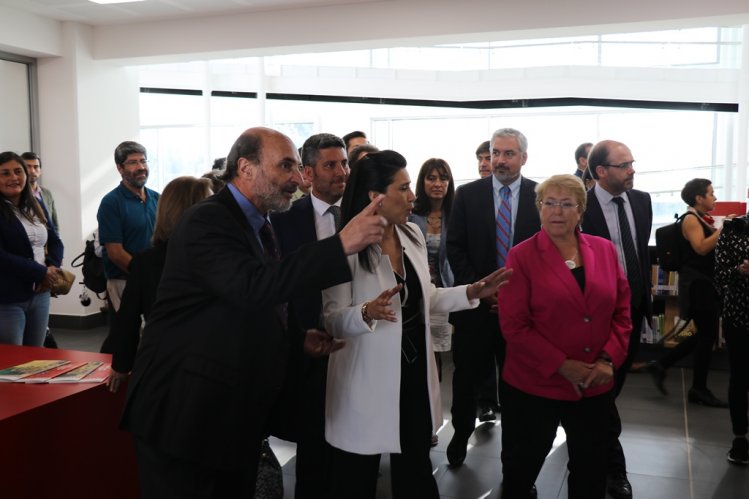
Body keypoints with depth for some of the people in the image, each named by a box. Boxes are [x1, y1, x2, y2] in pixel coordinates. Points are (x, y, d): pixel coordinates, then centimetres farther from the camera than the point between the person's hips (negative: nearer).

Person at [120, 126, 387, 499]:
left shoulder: (258, 226, 11)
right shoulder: (208, 221, -18)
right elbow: (253, 288, -36)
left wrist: (299, 337, 7)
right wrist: (341, 245, -37)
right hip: (183, 414, -9)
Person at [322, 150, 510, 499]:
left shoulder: (412, 234, 4)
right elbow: (333, 320, -17)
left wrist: (471, 292, 2)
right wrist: (367, 312, -36)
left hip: (414, 370, 6)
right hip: (368, 380, -6)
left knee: (415, 470, 22)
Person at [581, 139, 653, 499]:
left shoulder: (642, 200, 2)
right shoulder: (581, 206, -18)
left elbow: (643, 249, 11)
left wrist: (646, 294, 11)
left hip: (634, 307, 7)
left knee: (615, 381, 20)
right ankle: (614, 464, 13)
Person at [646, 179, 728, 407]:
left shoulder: (703, 219, 16)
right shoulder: (691, 219, -11)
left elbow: (713, 248, 17)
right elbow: (701, 248, -24)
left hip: (706, 283, 10)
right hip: (697, 284, -10)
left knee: (705, 334, 12)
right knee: (708, 335, -3)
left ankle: (660, 365, 17)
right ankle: (699, 389, 9)